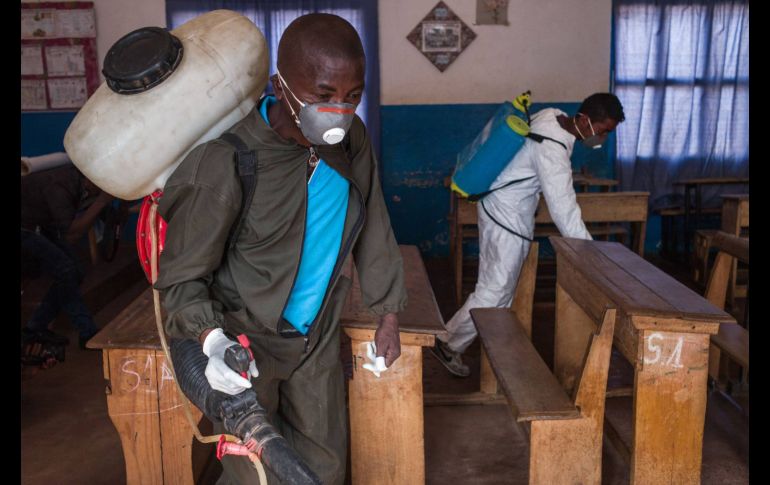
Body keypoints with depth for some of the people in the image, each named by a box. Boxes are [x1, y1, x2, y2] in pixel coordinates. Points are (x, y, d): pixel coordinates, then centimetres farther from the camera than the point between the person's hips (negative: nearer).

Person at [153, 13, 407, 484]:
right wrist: (212, 339, -36)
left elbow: (373, 227, 4)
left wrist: (389, 315, 8)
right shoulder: (226, 161, -27)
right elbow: (183, 274, -18)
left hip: (318, 334, 5)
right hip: (246, 339, -5)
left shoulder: (351, 140, -10)